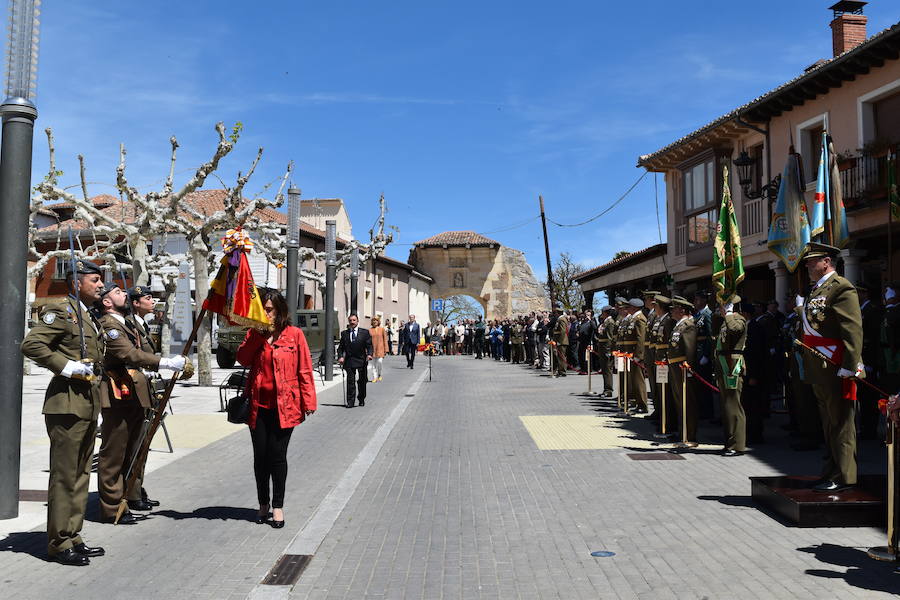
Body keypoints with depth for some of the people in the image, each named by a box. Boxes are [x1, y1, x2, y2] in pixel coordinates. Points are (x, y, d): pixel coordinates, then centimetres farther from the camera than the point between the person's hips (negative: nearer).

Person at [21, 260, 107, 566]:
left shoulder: (89, 317, 19)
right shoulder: (62, 311, -9)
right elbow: (31, 344, -20)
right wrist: (67, 367, -20)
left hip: (88, 405, 9)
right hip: (67, 404, -9)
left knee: (81, 474, 14)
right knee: (65, 476, -2)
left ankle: (72, 537, 23)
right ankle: (59, 544, 7)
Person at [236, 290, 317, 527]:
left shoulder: (295, 334, -2)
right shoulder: (255, 333, 10)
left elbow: (305, 370, -3)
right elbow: (243, 359, -5)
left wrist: (308, 401, -8)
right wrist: (258, 334, -12)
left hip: (284, 406, -3)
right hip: (258, 405, 4)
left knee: (278, 455, 0)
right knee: (260, 456, 10)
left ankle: (278, 506, 15)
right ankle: (263, 504, 26)